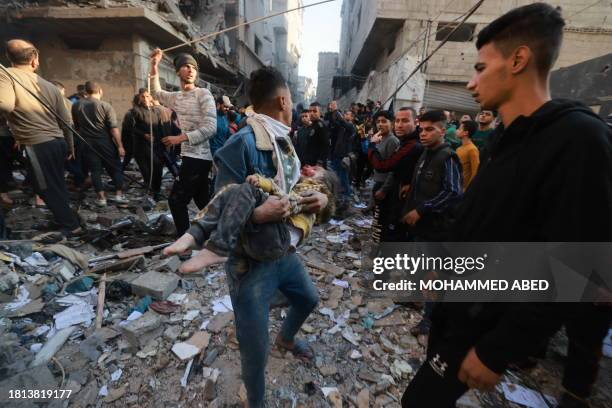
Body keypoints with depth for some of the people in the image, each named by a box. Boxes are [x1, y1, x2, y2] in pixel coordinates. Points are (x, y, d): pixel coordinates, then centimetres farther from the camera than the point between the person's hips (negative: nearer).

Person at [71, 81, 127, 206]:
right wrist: (120, 146, -12)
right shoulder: (105, 106, -8)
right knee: (115, 168, 7)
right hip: (105, 142, -3)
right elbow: (114, 128, -14)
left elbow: (76, 126, 13)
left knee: (95, 170, 6)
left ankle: (101, 197, 4)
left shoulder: (76, 106, 5)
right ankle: (119, 194, 2)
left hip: (87, 143, 3)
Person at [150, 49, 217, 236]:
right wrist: (154, 67, 26)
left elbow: (211, 128, -17)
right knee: (202, 202, 13)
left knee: (176, 200, -7)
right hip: (190, 156, 8)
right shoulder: (176, 97, 15)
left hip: (198, 157, -8)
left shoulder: (204, 94, -7)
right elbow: (157, 93, 35)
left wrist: (181, 138, -18)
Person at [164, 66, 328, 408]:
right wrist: (257, 215, -39)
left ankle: (286, 339, 65)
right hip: (251, 260, -8)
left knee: (309, 299, 31)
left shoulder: (284, 141, 5)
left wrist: (320, 197, -12)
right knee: (255, 352, 8)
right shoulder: (242, 143, -22)